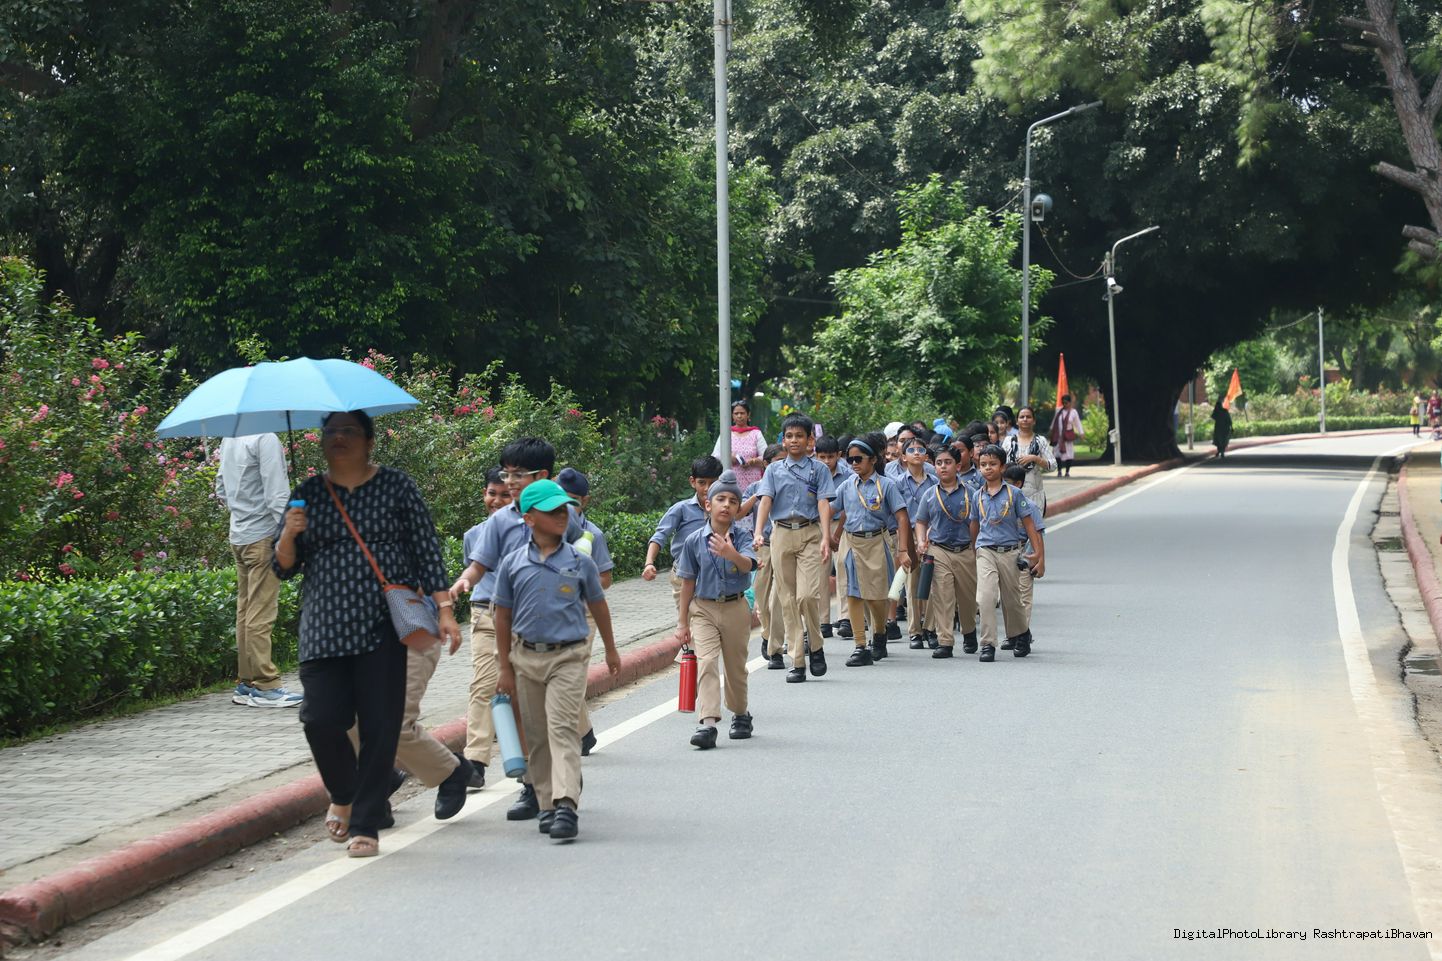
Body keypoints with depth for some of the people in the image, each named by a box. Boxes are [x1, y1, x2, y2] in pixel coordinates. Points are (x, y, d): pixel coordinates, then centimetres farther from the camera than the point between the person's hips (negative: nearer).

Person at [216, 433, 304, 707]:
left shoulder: (229, 438, 13)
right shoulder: (266, 438, -14)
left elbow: (222, 490, 22)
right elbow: (276, 492, -18)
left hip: (238, 536, 8)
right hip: (263, 535, -8)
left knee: (245, 611, 12)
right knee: (261, 615, -7)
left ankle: (245, 683, 16)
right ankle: (265, 687, -5)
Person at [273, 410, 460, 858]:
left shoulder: (397, 486, 5)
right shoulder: (307, 494, 10)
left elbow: (427, 549, 4)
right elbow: (283, 567, 11)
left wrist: (444, 608, -3)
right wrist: (288, 536, -10)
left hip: (386, 624, -2)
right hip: (324, 628, 2)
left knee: (380, 725, -4)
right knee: (322, 718, -7)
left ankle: (365, 825, 7)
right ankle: (343, 796, 23)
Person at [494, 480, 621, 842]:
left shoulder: (580, 562, 0)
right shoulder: (513, 563, 1)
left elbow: (598, 606, 14)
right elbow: (503, 616, 7)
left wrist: (611, 651, 22)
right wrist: (505, 668, 6)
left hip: (569, 656, -2)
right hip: (526, 657, 2)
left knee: (563, 729, -14)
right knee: (536, 736, 9)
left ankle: (566, 804, -22)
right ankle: (547, 804, 18)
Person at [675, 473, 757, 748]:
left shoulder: (741, 539, -6)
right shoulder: (694, 541, -4)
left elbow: (748, 565, -27)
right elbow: (688, 582, 4)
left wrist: (731, 554, -50)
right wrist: (683, 621, 7)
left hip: (736, 609, 0)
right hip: (704, 609, 0)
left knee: (736, 666, 13)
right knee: (706, 663, -16)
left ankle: (741, 715, 36)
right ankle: (707, 723, -23)